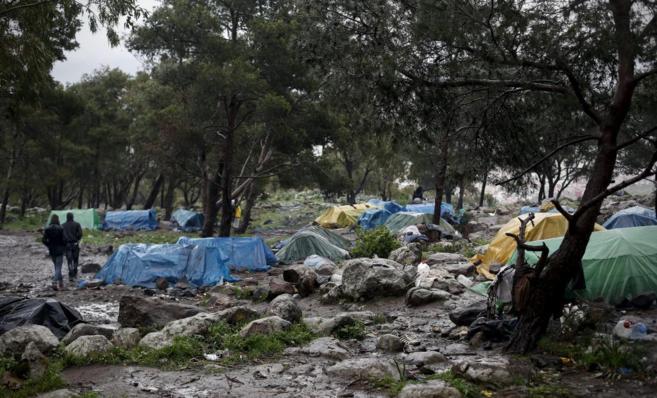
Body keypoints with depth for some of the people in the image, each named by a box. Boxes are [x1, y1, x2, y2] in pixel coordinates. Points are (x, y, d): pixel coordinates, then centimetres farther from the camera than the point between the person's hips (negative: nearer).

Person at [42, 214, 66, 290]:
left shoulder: (47, 229, -2)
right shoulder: (60, 229, -13)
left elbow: (44, 240, -4)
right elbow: (63, 240, -14)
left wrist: (49, 246, 12)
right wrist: (64, 246, 5)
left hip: (51, 251, 4)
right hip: (59, 251, -4)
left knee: (56, 267, 18)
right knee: (58, 267, -2)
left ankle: (61, 283, 24)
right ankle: (54, 282, -19)